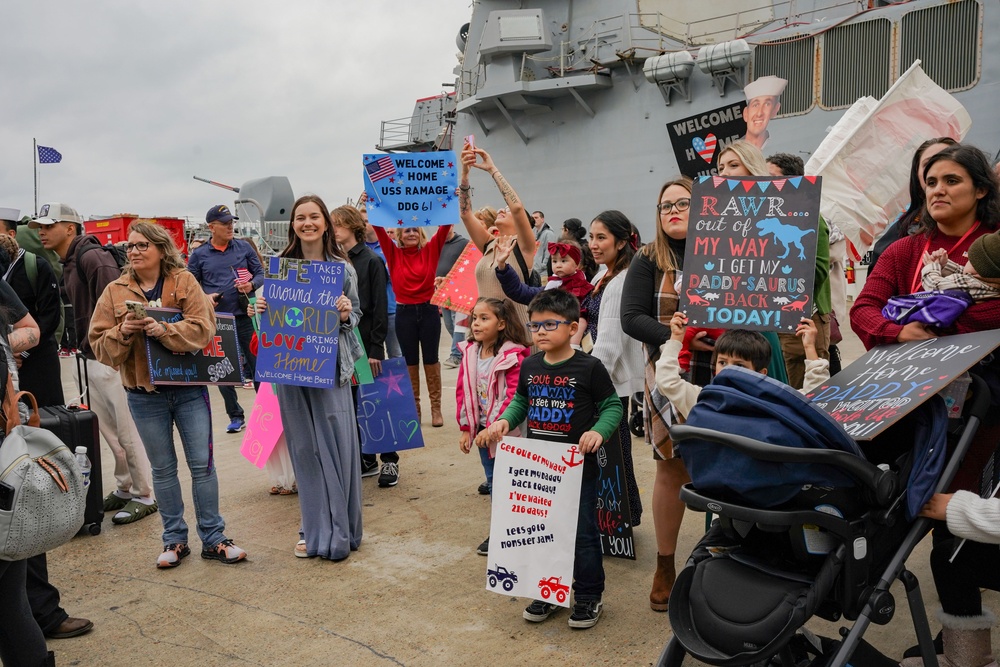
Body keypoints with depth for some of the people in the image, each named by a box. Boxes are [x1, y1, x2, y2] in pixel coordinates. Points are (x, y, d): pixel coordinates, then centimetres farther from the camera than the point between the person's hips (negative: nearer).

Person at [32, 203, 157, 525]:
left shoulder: (92, 257, -15)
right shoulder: (69, 264, 15)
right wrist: (83, 344, 13)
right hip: (92, 358, 10)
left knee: (127, 430, -2)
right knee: (108, 428, 16)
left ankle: (144, 495, 8)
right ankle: (125, 488, 28)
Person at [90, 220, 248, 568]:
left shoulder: (184, 282, -4)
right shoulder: (115, 291, 2)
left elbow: (202, 328, -15)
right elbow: (100, 345, -2)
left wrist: (164, 329, -28)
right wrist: (122, 333, -21)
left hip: (189, 388, -1)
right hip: (145, 394, 2)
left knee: (203, 464, 3)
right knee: (163, 469, 12)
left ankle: (213, 539, 15)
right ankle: (175, 540, 25)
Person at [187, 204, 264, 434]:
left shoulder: (244, 247, 4)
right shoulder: (199, 254, 4)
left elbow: (260, 273, 8)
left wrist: (252, 284, -12)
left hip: (246, 317, -1)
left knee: (256, 363, 4)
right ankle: (235, 416, 20)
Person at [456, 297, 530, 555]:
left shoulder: (513, 356, -18)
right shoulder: (469, 353, 1)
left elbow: (513, 396, -21)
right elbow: (462, 391, 5)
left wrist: (494, 427, -22)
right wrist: (466, 428, 3)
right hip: (481, 428, 6)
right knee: (492, 480, 17)